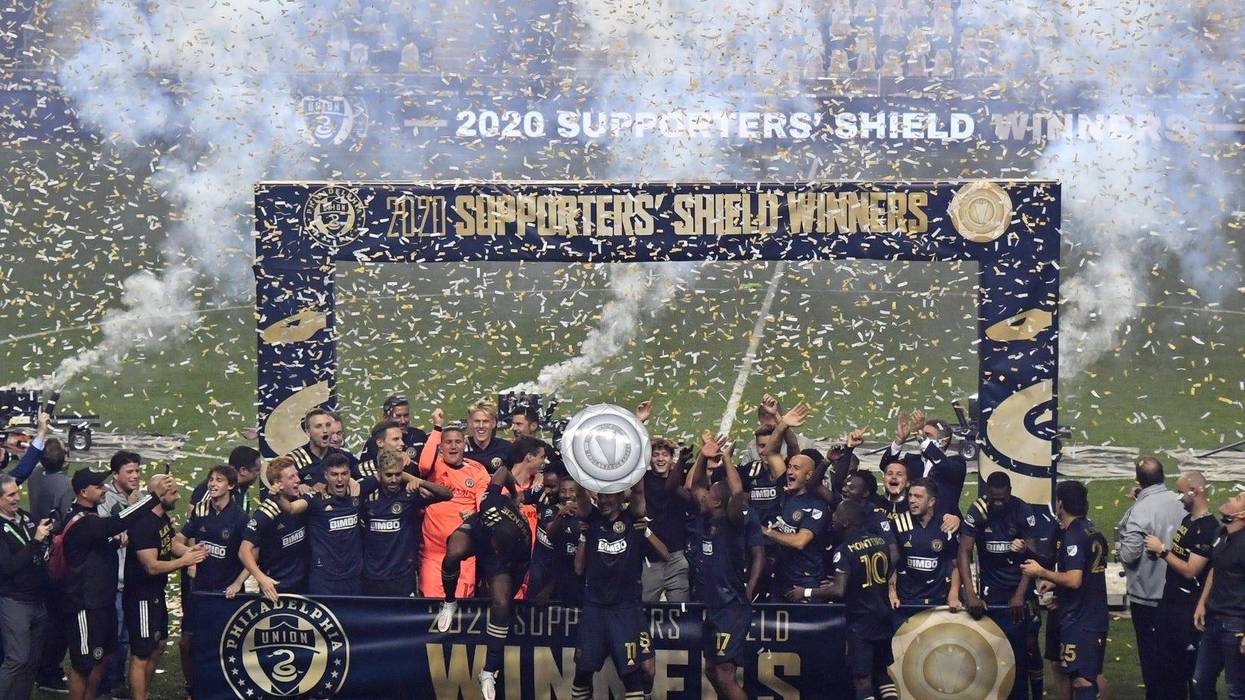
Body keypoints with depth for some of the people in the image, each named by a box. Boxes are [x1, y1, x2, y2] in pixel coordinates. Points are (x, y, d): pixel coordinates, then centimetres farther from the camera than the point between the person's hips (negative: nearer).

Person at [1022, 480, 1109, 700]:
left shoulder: (1073, 535, -16)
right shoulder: (1094, 533, 12)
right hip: (1096, 618, 9)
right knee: (1092, 676, 15)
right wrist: (1054, 583, 21)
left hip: (1078, 621, -9)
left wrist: (1041, 572, -13)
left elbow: (1074, 580, -24)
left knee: (1081, 680, -9)